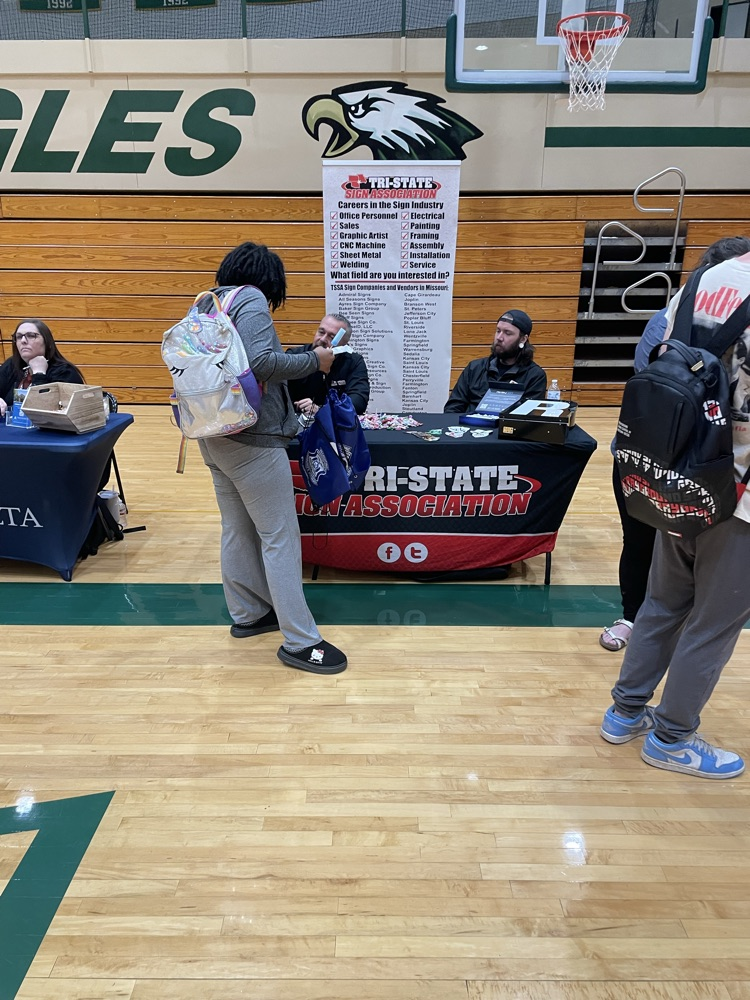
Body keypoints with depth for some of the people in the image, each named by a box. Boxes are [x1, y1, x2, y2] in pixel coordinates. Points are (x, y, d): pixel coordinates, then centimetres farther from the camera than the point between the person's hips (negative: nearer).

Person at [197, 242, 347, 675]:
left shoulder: (207, 304, 16)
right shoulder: (251, 301, -9)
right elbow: (261, 361, -24)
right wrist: (314, 360, -11)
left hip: (216, 437, 9)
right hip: (252, 439, -9)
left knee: (237, 530, 17)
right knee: (280, 537, -5)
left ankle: (248, 614, 30)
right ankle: (300, 642, 1)